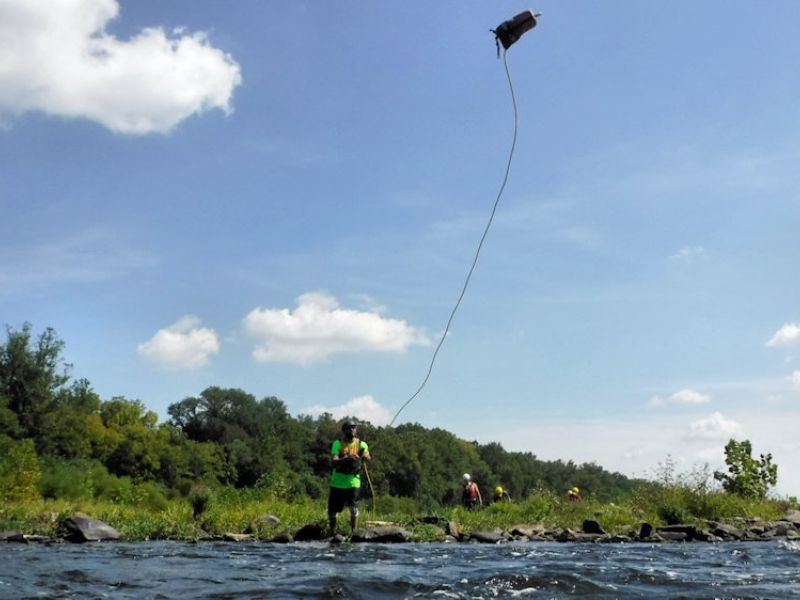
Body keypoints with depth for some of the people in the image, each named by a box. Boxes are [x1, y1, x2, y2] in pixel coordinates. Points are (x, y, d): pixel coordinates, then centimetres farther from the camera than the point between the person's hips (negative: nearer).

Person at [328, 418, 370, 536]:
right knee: (332, 511, 7)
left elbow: (369, 458, -12)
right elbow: (333, 462, -16)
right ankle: (332, 533, 28)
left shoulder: (361, 444, 1)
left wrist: (365, 456, -36)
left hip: (353, 483, 0)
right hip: (337, 483, 0)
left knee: (354, 510, -9)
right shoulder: (337, 444, -5)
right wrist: (346, 458, -34)